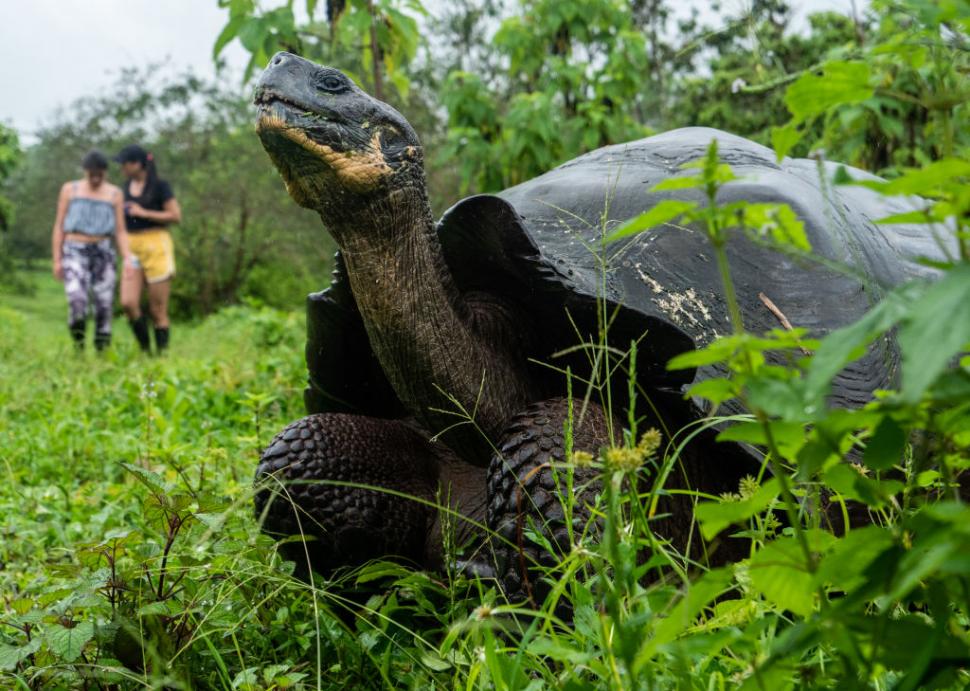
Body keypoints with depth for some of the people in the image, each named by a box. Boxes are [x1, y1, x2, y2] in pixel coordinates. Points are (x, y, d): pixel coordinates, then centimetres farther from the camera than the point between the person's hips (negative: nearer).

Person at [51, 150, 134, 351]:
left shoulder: (114, 193, 6)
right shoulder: (70, 189, 4)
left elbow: (120, 231, 5)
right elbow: (59, 227, 5)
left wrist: (127, 258, -10)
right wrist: (57, 260, 0)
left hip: (103, 253, 2)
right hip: (75, 253, -2)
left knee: (104, 306, -3)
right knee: (77, 301, -21)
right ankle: (78, 348, -5)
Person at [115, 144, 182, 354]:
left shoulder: (160, 186, -5)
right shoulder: (127, 186, 14)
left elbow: (176, 216, -10)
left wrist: (143, 213, -12)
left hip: (156, 246, -5)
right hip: (132, 248, 5)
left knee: (158, 309, -2)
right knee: (128, 303, -10)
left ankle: (161, 353, 7)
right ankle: (145, 350, 3)